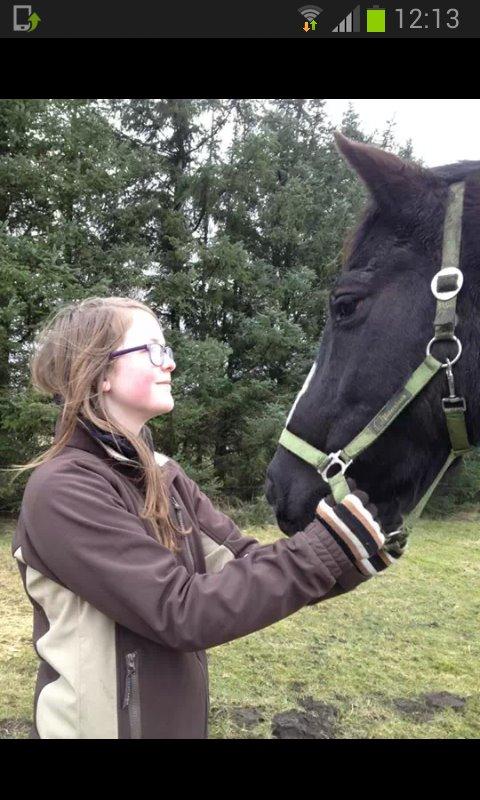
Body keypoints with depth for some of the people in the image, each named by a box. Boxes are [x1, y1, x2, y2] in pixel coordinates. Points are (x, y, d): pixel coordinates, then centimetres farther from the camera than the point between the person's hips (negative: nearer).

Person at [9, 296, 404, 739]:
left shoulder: (164, 475, 2)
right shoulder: (62, 490, -22)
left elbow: (244, 562, -4)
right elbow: (182, 612, -26)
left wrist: (350, 552, -17)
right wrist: (327, 546, -27)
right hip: (103, 723, -7)